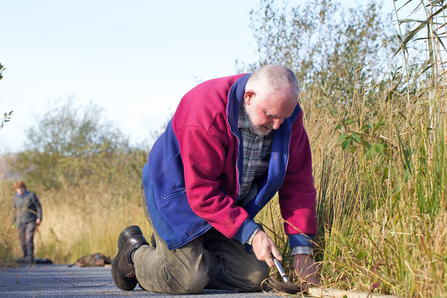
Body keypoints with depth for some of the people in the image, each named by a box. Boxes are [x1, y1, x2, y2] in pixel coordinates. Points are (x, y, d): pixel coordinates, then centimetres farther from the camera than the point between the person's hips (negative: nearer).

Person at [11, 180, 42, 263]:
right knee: (22, 240, 2)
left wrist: (39, 218, -9)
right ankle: (26, 257, 11)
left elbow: (38, 206, 0)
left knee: (29, 239, -14)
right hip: (21, 222, 4)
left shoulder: (31, 195, 0)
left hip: (31, 221, -4)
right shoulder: (16, 198, 11)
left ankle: (30, 257, -15)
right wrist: (14, 221, 22)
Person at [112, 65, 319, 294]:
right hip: (177, 195, -6)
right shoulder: (206, 112, -34)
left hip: (229, 204, 6)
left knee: (255, 277, -4)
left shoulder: (287, 115, -15)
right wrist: (249, 233, -35)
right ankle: (135, 251, 12)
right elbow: (202, 192, -31)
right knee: (189, 281, -19)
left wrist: (302, 249, -14)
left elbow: (298, 182, -9)